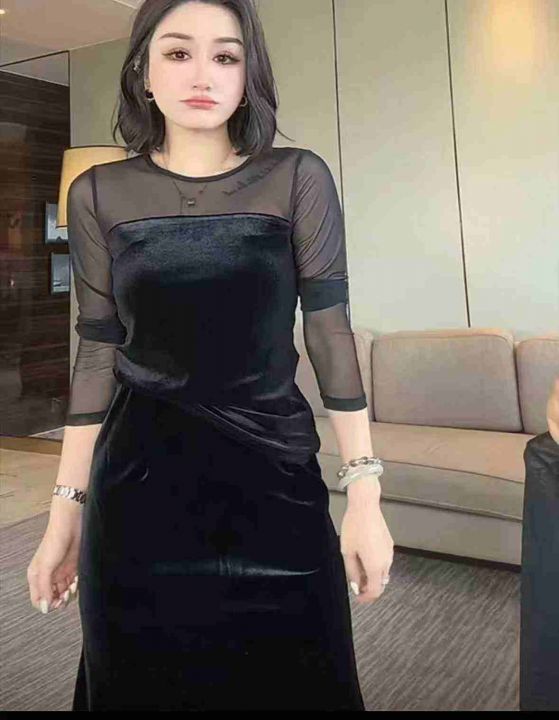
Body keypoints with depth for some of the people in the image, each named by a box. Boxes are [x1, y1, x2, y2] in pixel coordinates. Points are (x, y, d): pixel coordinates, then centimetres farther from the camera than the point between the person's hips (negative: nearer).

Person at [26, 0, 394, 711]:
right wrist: (67, 505, 3)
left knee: (296, 681, 9)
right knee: (143, 682, 14)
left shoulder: (297, 178, -2)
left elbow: (330, 330, -4)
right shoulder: (99, 194, 2)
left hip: (275, 471, 0)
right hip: (141, 478, 1)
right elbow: (97, 353, 4)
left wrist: (364, 491, -10)